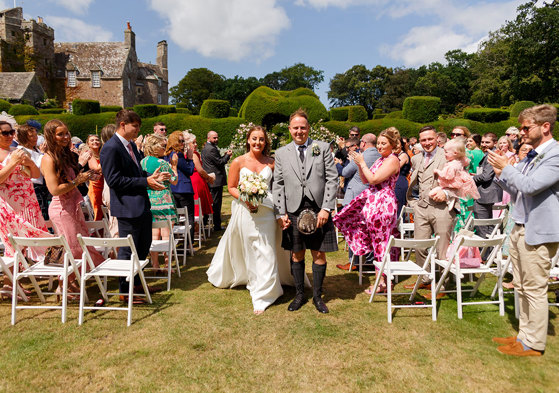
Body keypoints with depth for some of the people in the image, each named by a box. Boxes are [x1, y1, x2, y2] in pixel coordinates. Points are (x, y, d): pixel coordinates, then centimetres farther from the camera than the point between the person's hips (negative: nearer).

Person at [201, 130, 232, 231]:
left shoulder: (205, 148, 16)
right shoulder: (211, 149, -17)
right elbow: (220, 162, -17)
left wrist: (224, 155, 9)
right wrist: (228, 155, -2)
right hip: (216, 181, -10)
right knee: (216, 203, -4)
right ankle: (217, 225, 2)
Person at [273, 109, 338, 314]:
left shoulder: (323, 148, 4)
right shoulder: (281, 153, 8)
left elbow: (332, 179, -1)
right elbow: (278, 185, 7)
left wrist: (326, 208, -9)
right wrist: (281, 213, -1)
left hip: (318, 210, -1)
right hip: (293, 211, 1)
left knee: (319, 254, 5)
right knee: (296, 254, 9)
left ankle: (317, 296, 22)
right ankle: (299, 295, 26)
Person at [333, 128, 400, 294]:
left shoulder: (392, 160, -12)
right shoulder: (381, 159, 17)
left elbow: (374, 180, -20)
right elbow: (365, 180, 15)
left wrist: (362, 163, -13)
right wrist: (359, 165, 1)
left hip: (382, 203, -10)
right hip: (371, 200, 10)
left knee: (381, 242, -1)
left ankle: (383, 282, 11)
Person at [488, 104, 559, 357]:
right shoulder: (532, 155, 15)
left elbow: (530, 186, -26)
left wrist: (506, 168, -13)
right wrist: (501, 175, 5)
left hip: (538, 232, -9)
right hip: (520, 229, 9)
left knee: (535, 290, 1)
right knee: (522, 287, 16)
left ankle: (533, 344, 14)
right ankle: (524, 335, 29)